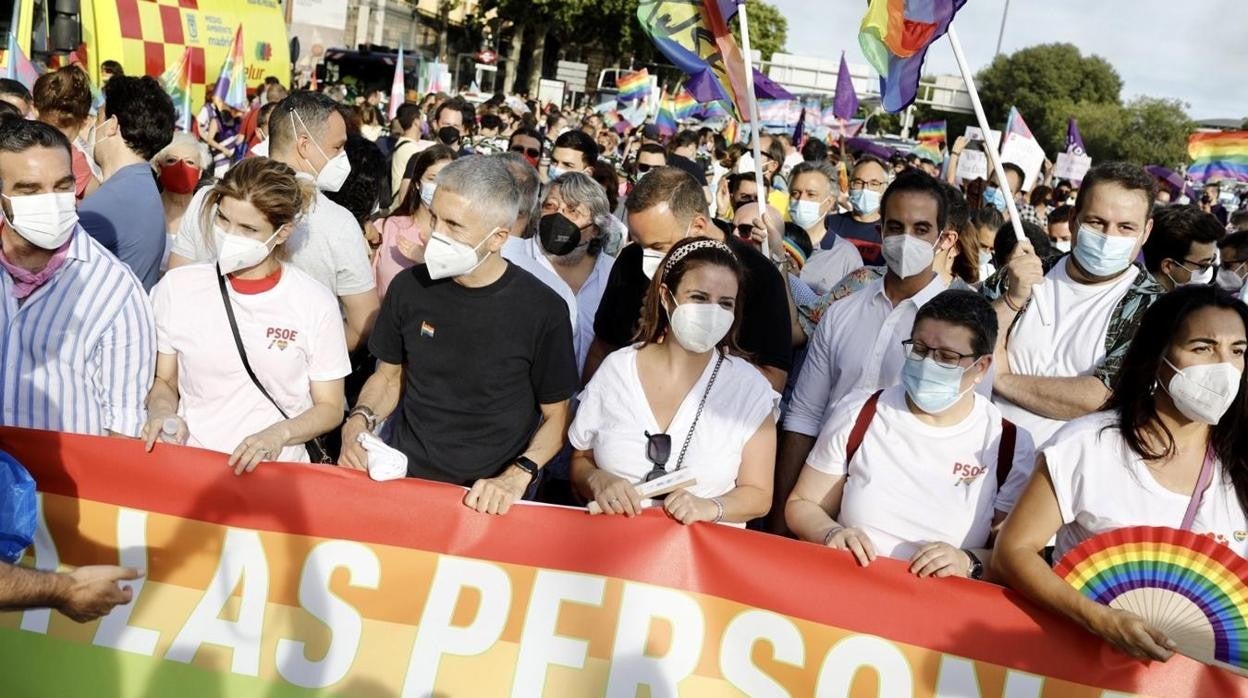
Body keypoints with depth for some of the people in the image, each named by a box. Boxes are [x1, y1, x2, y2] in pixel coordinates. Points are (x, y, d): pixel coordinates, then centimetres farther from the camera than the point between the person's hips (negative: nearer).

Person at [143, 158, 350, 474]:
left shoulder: (315, 303, -2)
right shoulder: (177, 287, 5)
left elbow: (330, 408, 5)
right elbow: (164, 381, 17)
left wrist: (279, 434, -12)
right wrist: (162, 412, -3)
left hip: (276, 469, -2)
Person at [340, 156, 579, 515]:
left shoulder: (542, 310, -9)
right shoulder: (409, 287, -1)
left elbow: (555, 417, 0)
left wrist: (516, 477, -15)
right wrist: (359, 421, -4)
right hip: (405, 478, 2)